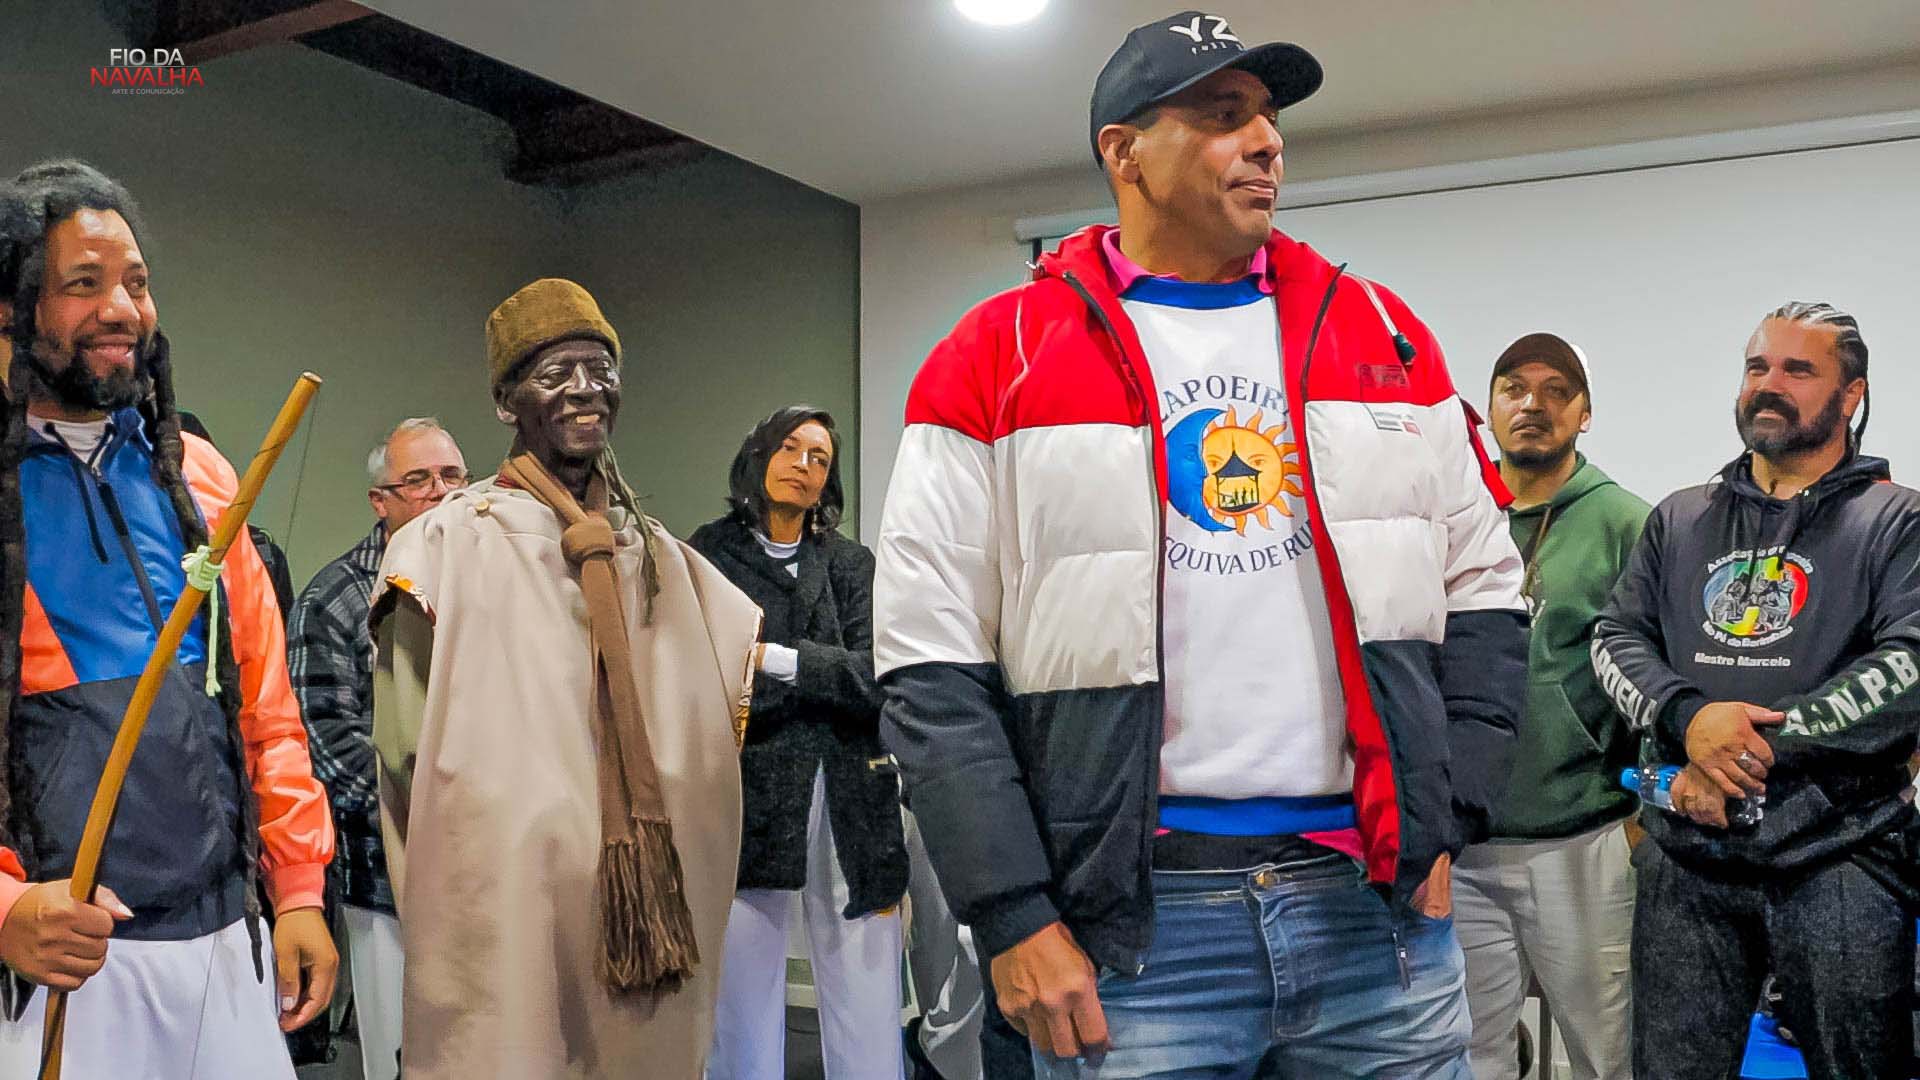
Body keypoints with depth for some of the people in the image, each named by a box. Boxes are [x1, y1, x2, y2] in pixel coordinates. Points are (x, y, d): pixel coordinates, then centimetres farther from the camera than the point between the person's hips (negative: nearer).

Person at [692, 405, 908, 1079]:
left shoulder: (853, 565, 18)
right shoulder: (709, 553, 8)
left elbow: (877, 680, 2)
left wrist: (777, 660, -10)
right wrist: (828, 681, -7)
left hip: (850, 804, 3)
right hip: (749, 797, -2)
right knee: (745, 1010, -1)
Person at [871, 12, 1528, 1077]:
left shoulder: (1382, 334, 9)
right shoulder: (999, 357, -2)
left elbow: (1481, 591, 14)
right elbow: (931, 669, -4)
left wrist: (1441, 822, 6)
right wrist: (1015, 921, -8)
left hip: (1381, 907, 3)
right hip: (1133, 926, -3)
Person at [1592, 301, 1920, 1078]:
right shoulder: (1679, 520, 14)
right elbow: (1615, 638, 7)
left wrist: (1753, 751, -17)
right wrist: (1688, 717, -14)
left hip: (1839, 858, -3)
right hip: (1686, 857, 3)